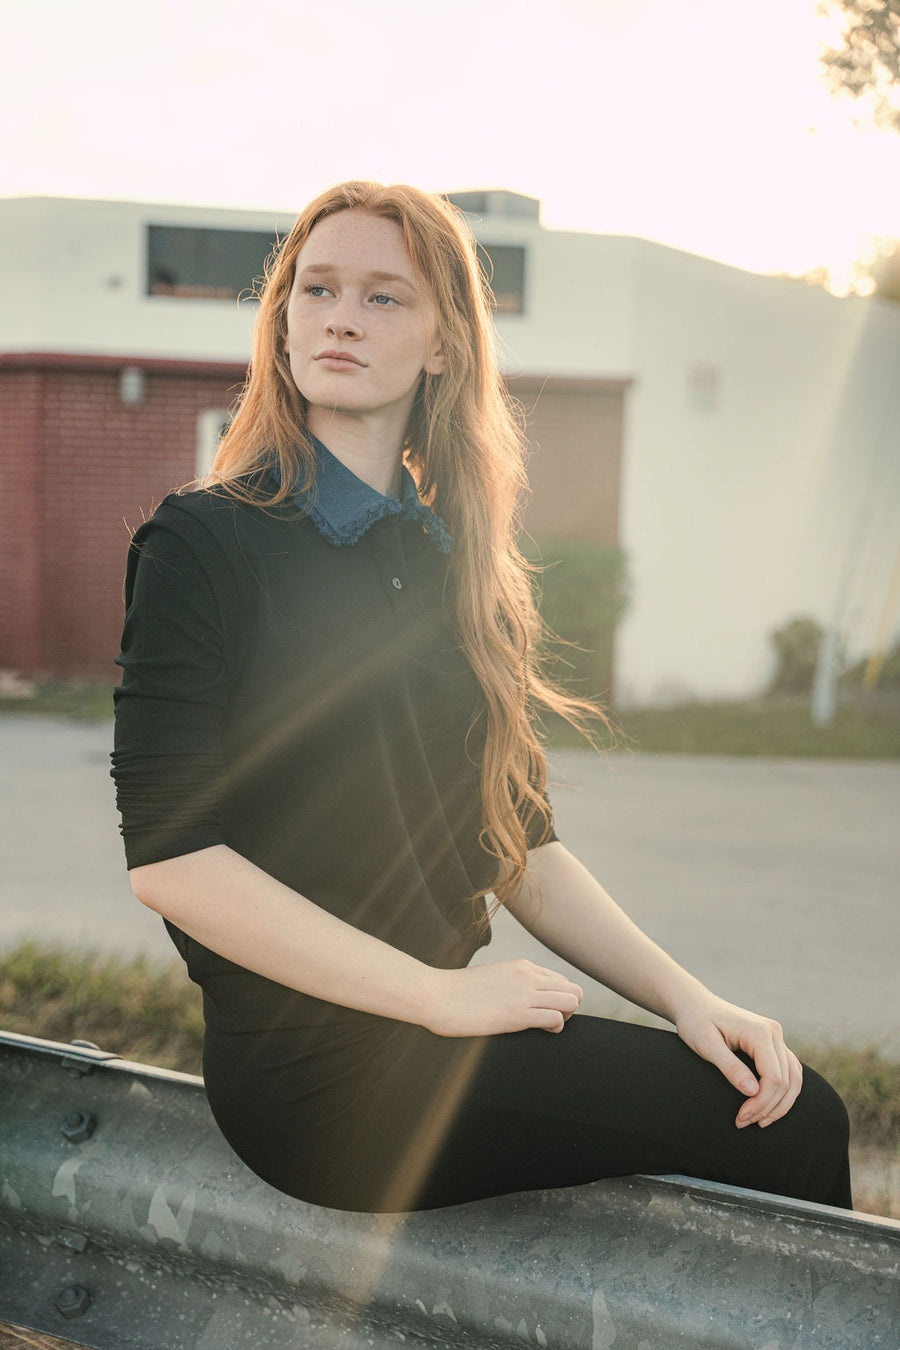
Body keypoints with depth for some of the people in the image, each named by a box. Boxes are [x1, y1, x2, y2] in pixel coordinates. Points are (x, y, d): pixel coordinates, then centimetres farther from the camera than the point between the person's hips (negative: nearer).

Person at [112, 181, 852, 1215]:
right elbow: (168, 854, -15)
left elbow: (518, 843, 11)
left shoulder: (460, 568, 12)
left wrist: (685, 999, -2)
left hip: (438, 1025, 6)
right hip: (314, 1072, -6)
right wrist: (441, 994, -16)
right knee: (794, 1129, -12)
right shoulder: (202, 544, -7)